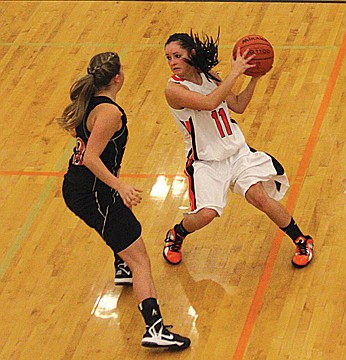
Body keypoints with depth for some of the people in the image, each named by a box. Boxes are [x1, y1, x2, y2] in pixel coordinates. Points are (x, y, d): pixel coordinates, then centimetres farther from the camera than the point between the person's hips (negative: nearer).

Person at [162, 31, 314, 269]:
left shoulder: (209, 76, 2)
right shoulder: (174, 90, -17)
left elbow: (238, 106, 11)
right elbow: (209, 102, -32)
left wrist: (254, 78, -1)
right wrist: (235, 72, -29)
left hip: (237, 151, 4)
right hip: (206, 161, -4)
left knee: (259, 197, -14)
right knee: (205, 214, -20)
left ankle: (301, 241, 6)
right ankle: (176, 235, 15)